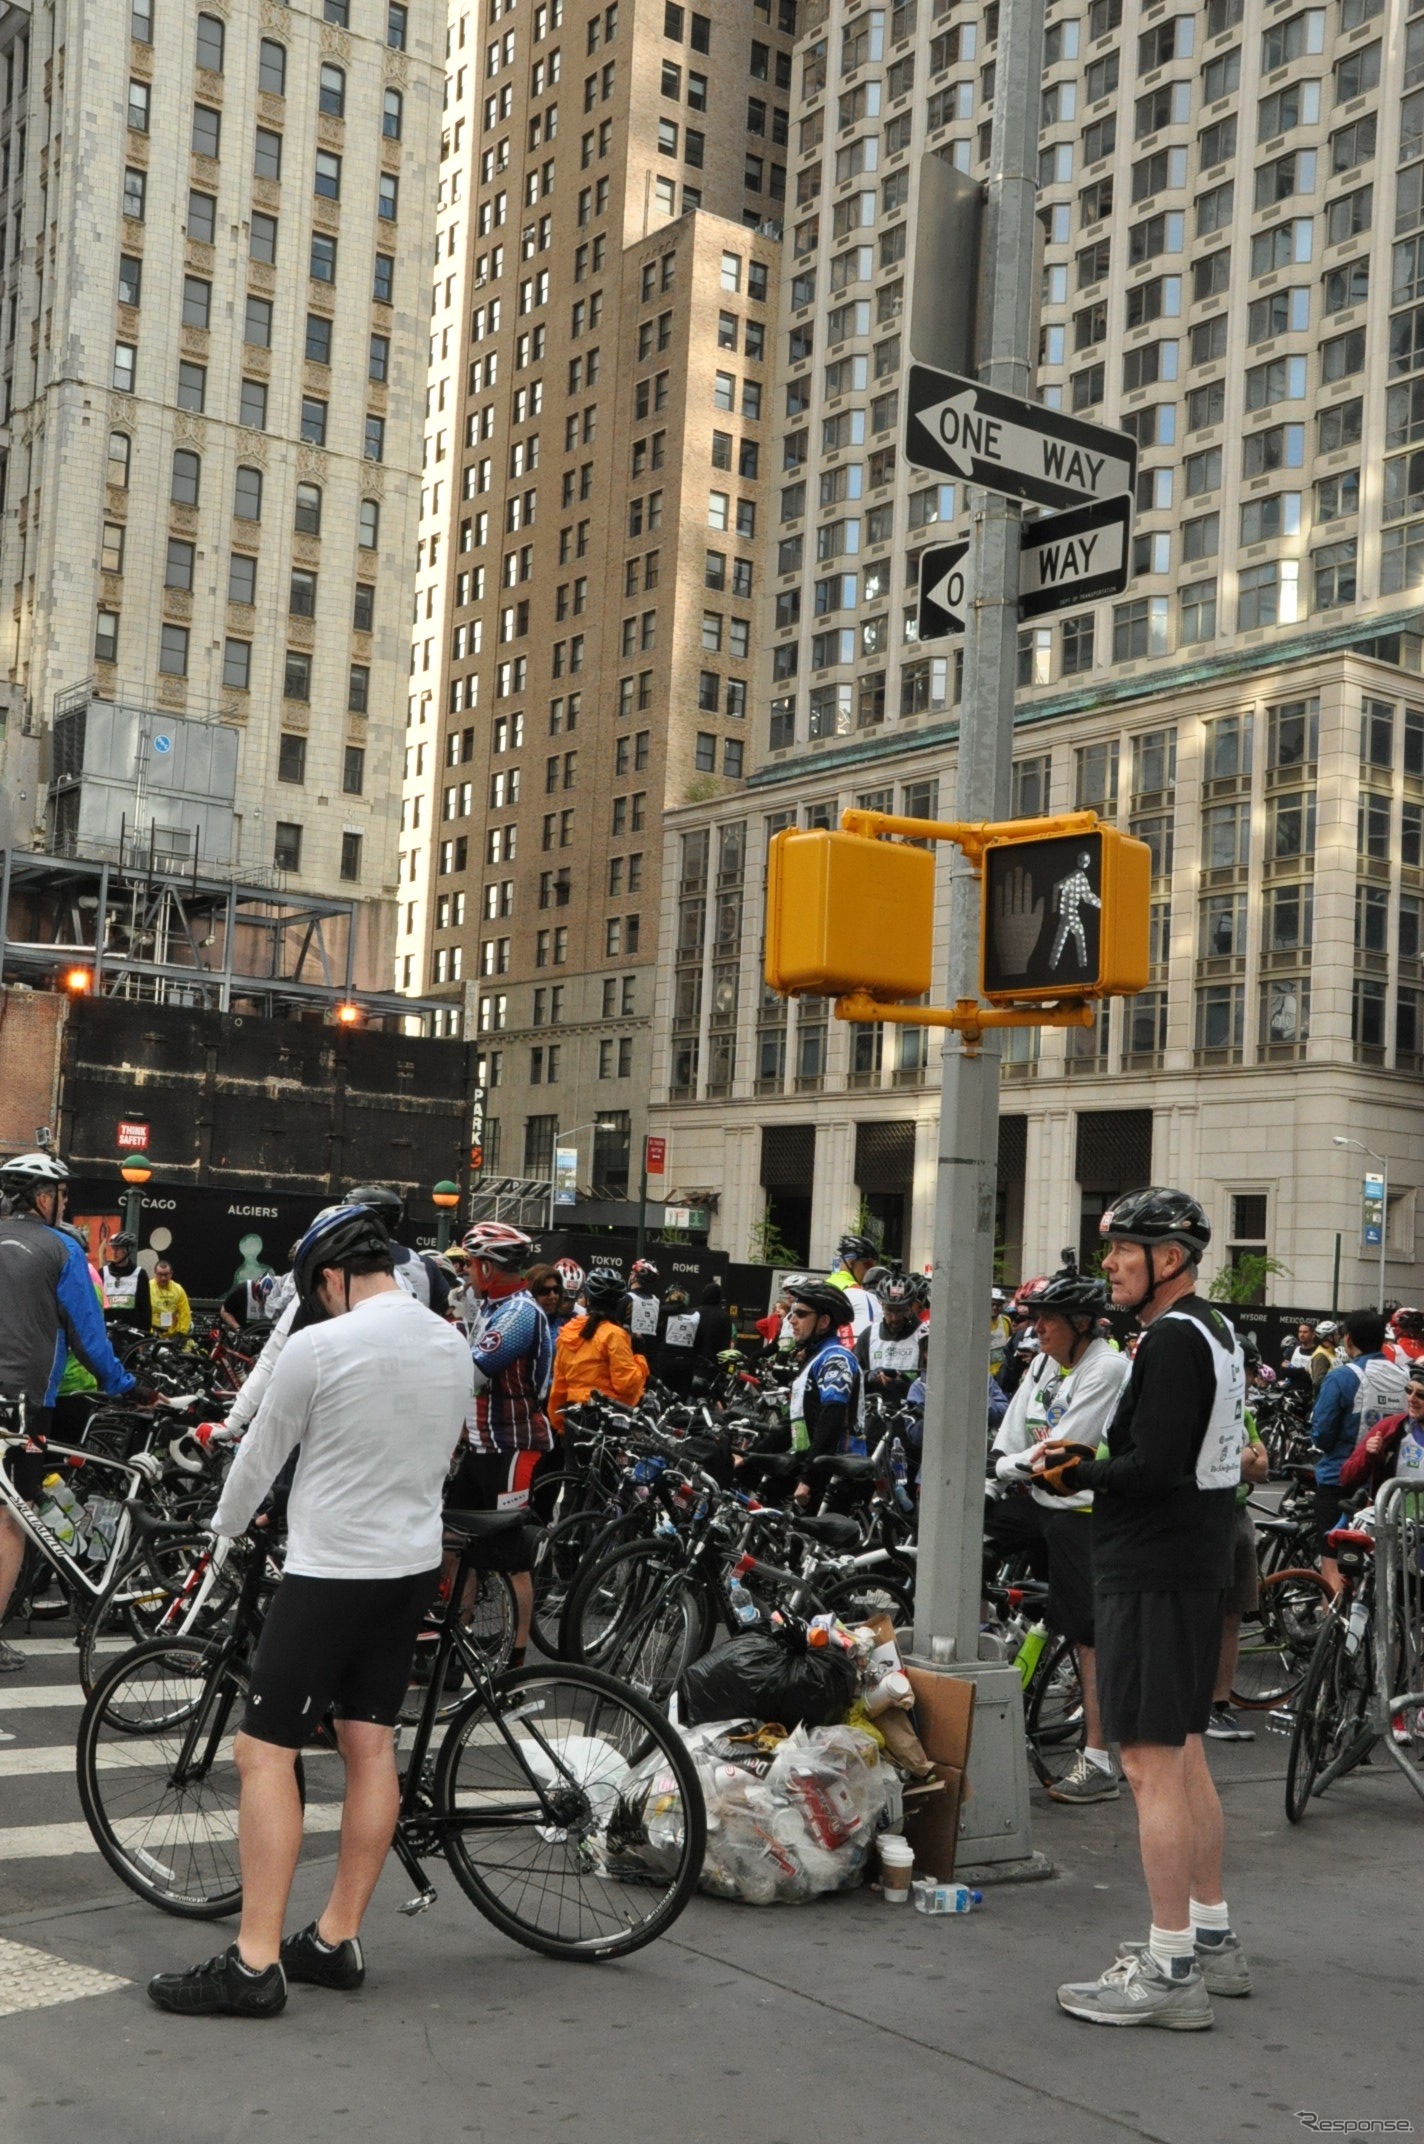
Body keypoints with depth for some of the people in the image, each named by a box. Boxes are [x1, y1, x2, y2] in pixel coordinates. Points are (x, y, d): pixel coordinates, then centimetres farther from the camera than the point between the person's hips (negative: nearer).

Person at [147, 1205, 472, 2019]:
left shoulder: (319, 1347, -16)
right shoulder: (453, 1346, 4)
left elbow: (261, 1456, -3)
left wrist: (225, 1527, 15)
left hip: (329, 1574, -7)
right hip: (414, 1567, 7)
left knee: (266, 1754, -2)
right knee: (371, 1746, 11)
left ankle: (255, 1964, -2)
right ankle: (337, 1940, 19)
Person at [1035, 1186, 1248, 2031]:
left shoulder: (1171, 1340, -17)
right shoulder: (1217, 1333, 15)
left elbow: (1154, 1470, -24)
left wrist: (1079, 1471, -8)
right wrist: (1092, 1460, 8)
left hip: (1154, 1574, -11)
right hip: (1200, 1564, 11)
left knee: (1152, 1764, -7)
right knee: (1185, 1754, 18)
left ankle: (1170, 1971, -2)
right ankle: (1214, 1939, 27)